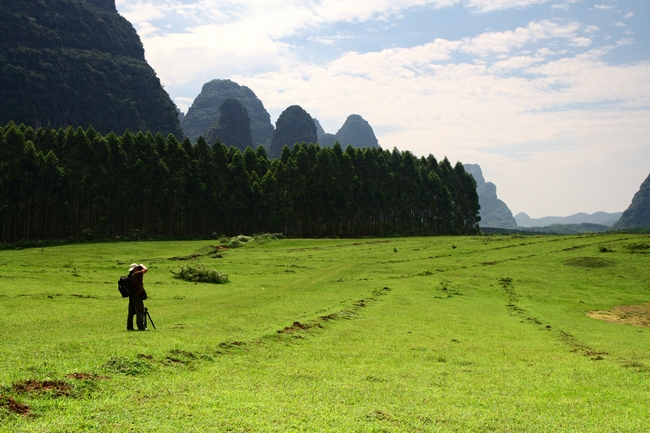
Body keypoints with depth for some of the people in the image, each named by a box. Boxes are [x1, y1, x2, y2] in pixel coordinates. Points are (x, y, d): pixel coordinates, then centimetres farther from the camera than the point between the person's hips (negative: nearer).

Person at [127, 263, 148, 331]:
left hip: (131, 296, 9)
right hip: (137, 295, -9)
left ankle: (129, 327, 14)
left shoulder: (130, 276, 13)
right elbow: (145, 269, -11)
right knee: (140, 312, -7)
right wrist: (142, 265, 5)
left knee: (131, 312, 12)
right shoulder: (136, 274, -12)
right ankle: (140, 327, -10)